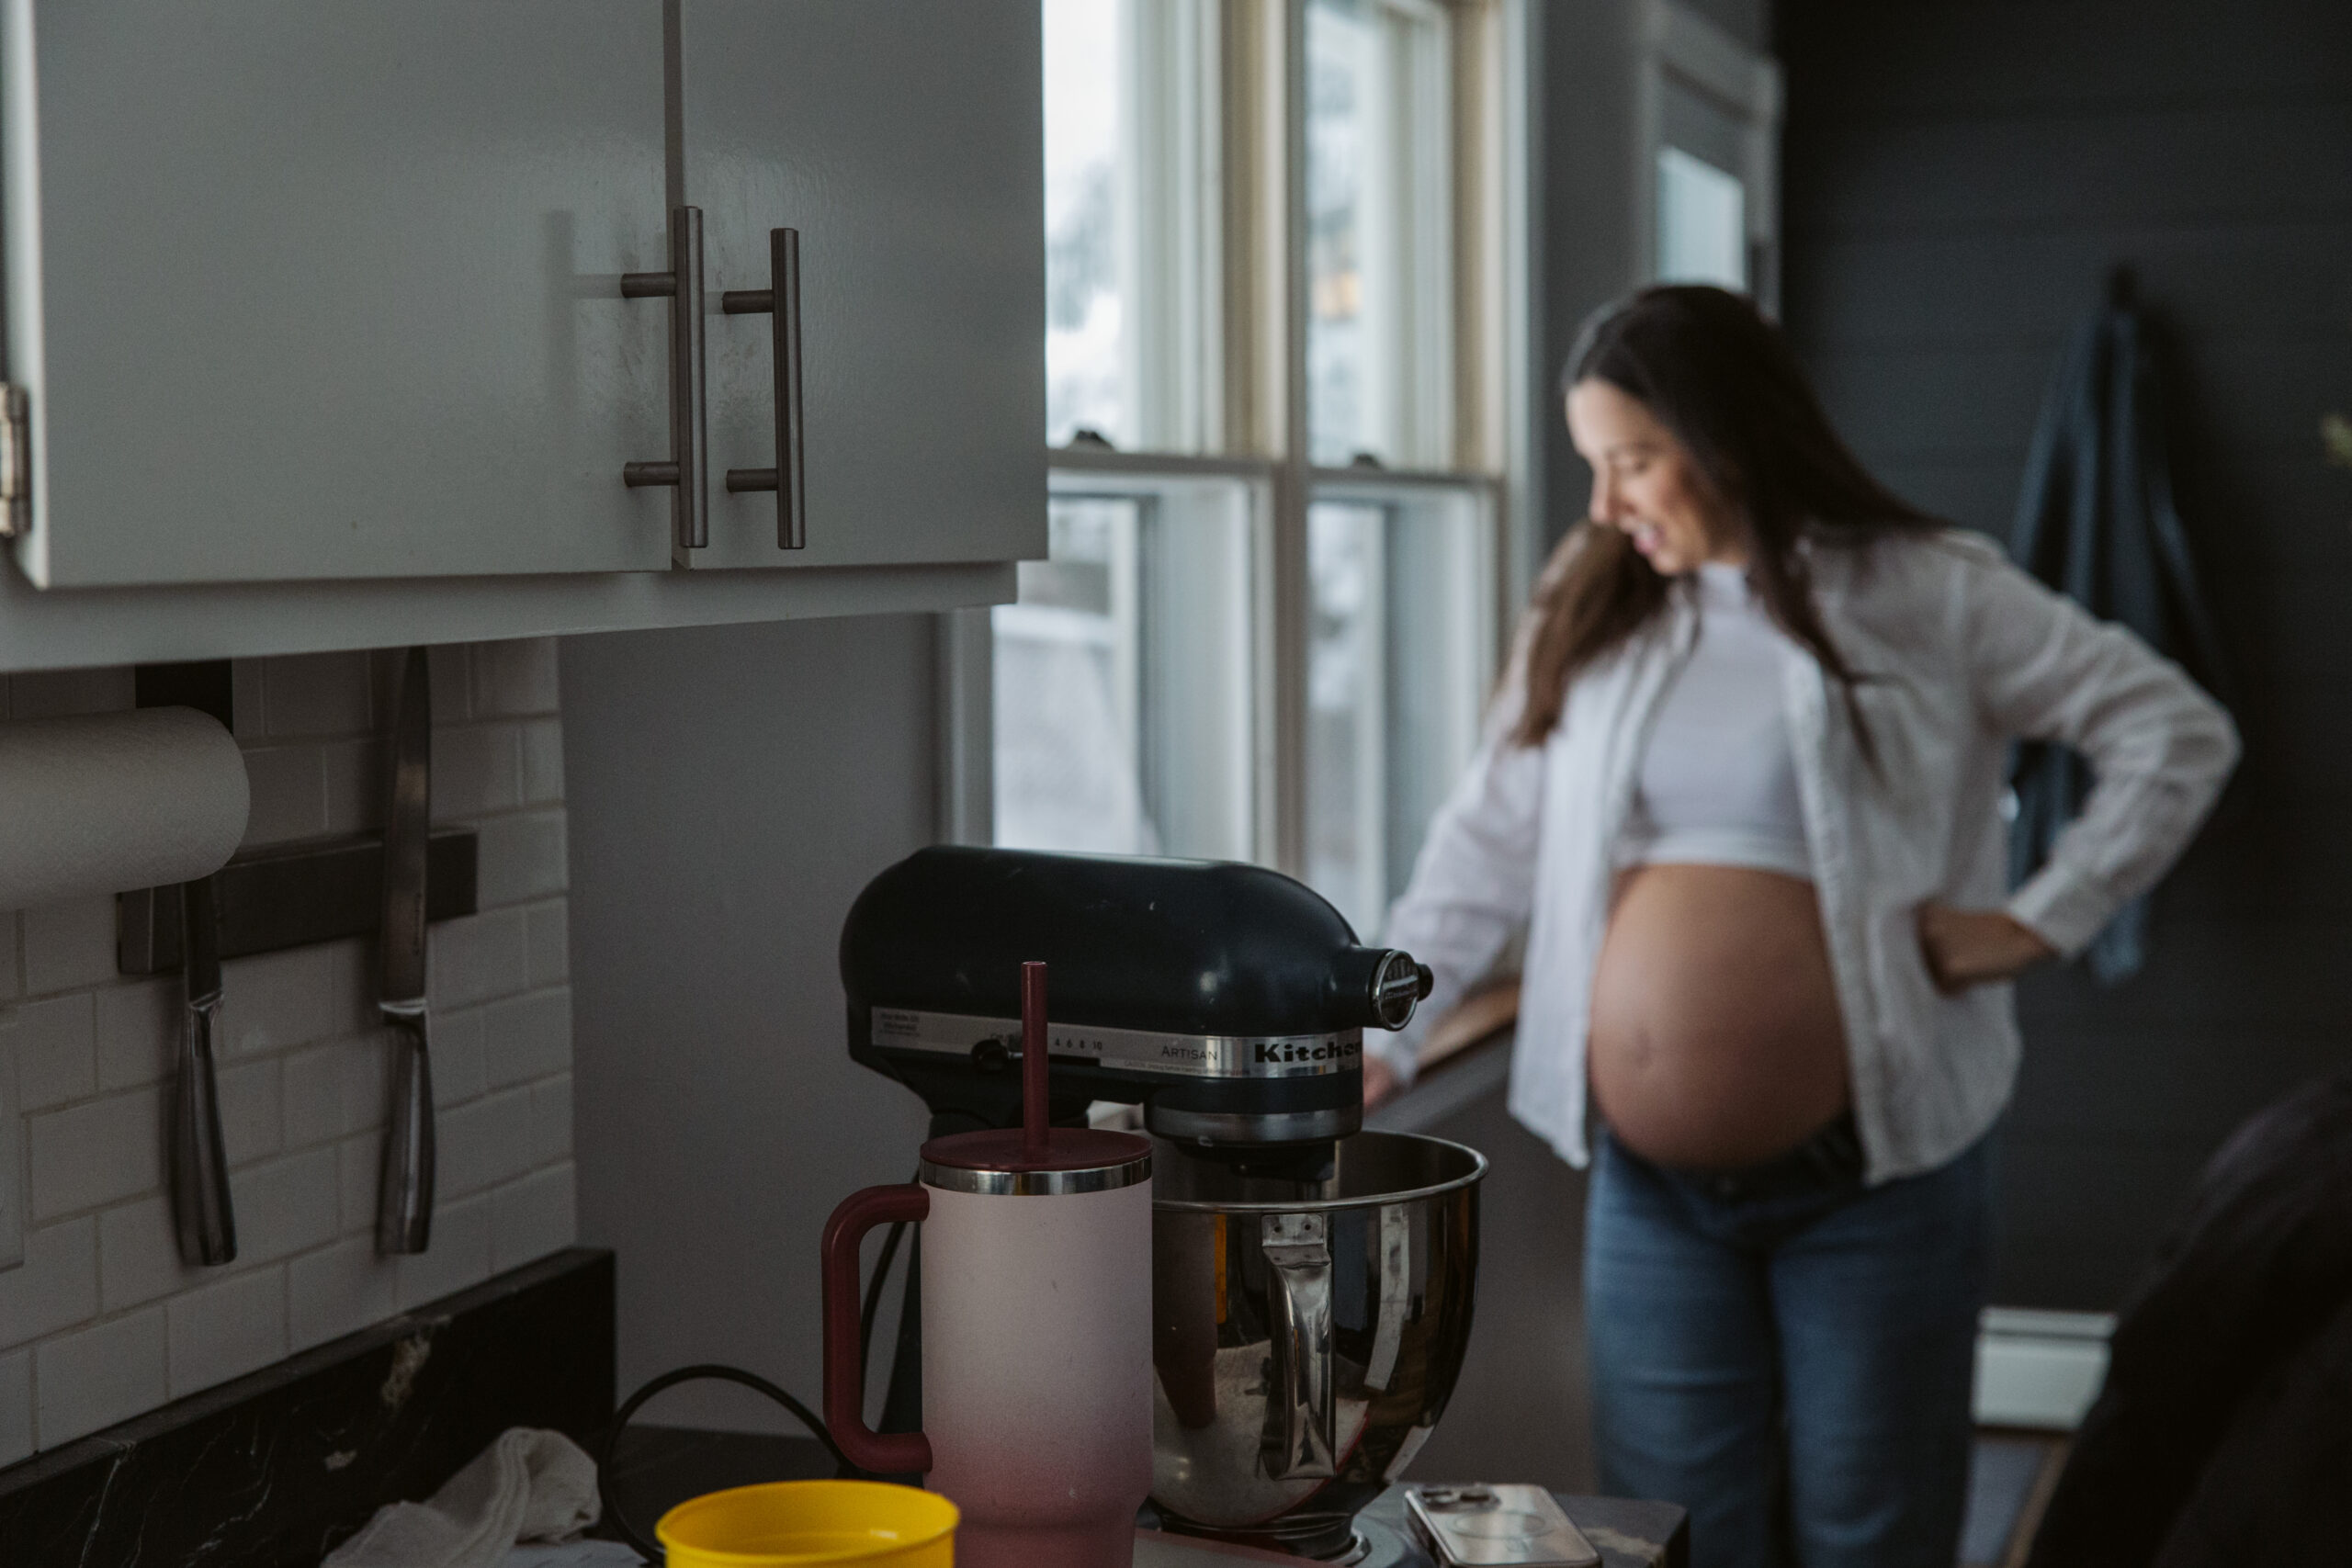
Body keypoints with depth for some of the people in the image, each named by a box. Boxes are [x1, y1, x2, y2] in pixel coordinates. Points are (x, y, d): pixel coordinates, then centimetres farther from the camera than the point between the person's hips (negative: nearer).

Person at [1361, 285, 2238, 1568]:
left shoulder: (1921, 596, -4)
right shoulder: (1588, 610, 8)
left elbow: (2178, 732, -1)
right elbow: (1487, 847, 11)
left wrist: (2040, 921, -7)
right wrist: (1377, 1041, 4)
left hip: (1871, 1174, -3)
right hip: (1654, 1186, 3)